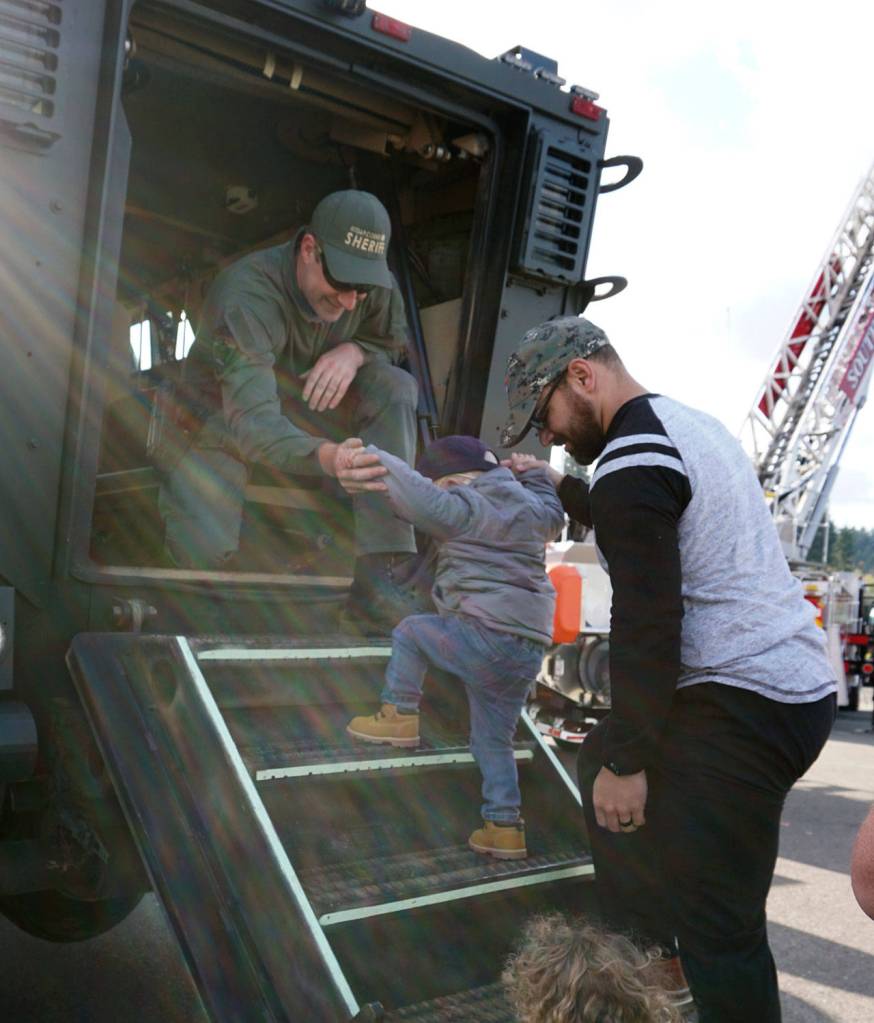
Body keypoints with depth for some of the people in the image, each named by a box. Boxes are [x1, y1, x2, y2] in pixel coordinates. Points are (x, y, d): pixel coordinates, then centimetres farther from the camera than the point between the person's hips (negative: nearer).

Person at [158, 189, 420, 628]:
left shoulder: (374, 284, -15)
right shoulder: (245, 295, -32)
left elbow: (389, 344, 5)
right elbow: (254, 423, -42)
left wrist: (354, 351, -21)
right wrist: (328, 457, -63)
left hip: (301, 405, 5)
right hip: (223, 416, -4)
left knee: (395, 388, -23)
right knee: (202, 550, -28)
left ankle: (381, 572, -26)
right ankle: (174, 490, 12)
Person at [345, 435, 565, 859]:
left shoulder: (467, 508, -7)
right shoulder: (528, 504, 18)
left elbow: (420, 498, -17)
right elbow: (552, 514, 39)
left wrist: (371, 458, -6)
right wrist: (536, 473, 51)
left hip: (486, 636, -9)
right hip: (529, 650, 9)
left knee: (411, 631, 15)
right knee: (492, 740, 19)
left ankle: (399, 715, 13)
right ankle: (505, 827, 22)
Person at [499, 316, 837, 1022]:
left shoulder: (631, 462, -15)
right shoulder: (691, 425, 15)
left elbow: (647, 625, -20)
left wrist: (626, 762, -15)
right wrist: (560, 486, 35)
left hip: (744, 711, -11)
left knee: (717, 929, -6)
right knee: (602, 754, 22)